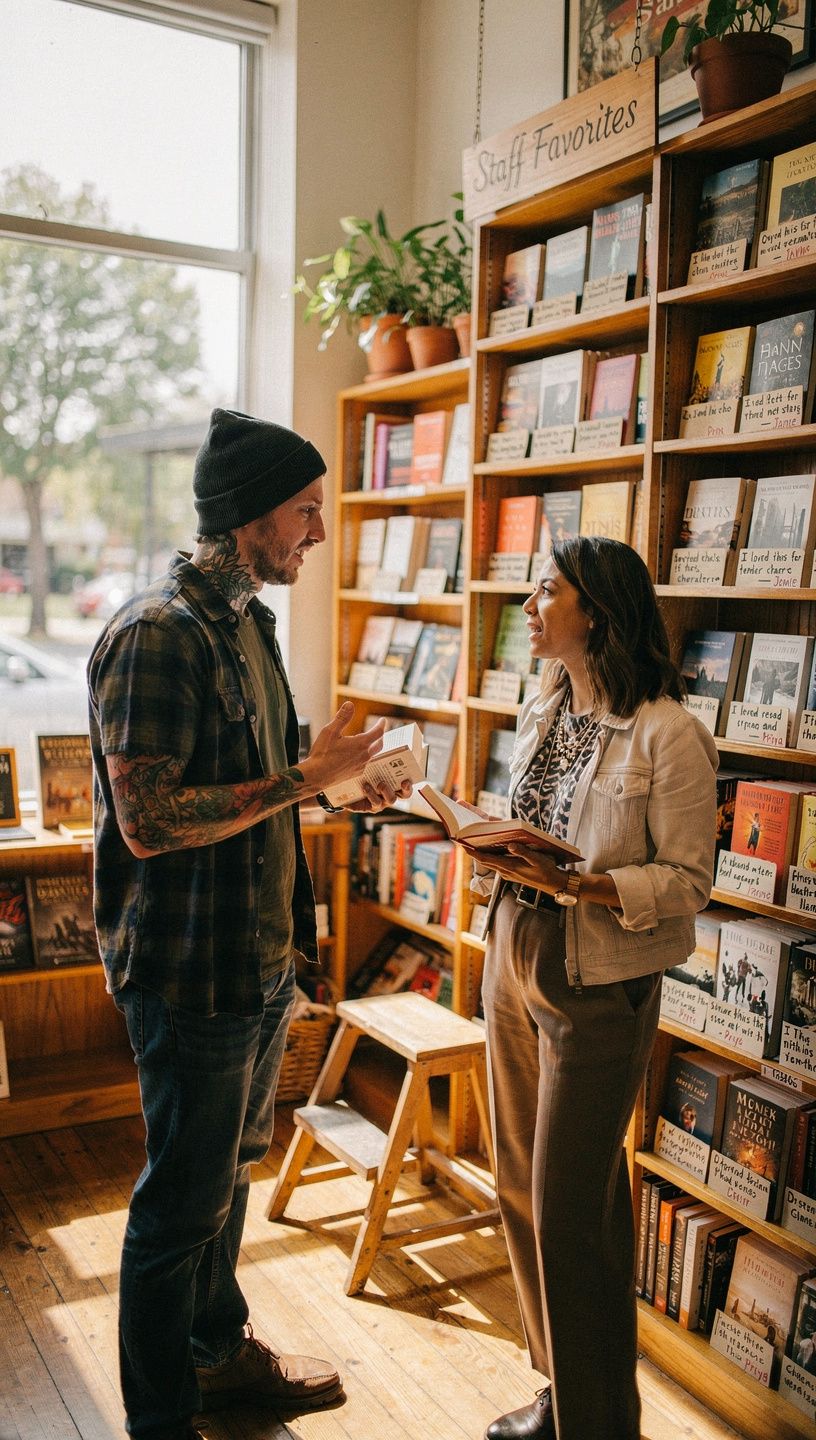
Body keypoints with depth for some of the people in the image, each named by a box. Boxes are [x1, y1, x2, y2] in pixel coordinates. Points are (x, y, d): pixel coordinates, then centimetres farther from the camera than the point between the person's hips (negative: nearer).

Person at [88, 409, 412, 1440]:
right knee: (182, 1201, 8)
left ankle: (220, 1348, 45)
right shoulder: (158, 632, -20)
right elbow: (149, 820, -26)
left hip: (261, 957, 9)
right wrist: (304, 780, -23)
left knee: (230, 1172, 24)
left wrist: (336, 785, 4)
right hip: (191, 970, -9)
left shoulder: (247, 621, 11)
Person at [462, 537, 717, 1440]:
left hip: (598, 988, -8)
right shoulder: (542, 711, 7)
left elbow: (688, 879, -15)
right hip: (515, 960, 8)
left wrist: (572, 884, -26)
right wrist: (498, 866, -1)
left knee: (570, 1211, 3)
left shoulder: (668, 734, -16)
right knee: (520, 1188, 17)